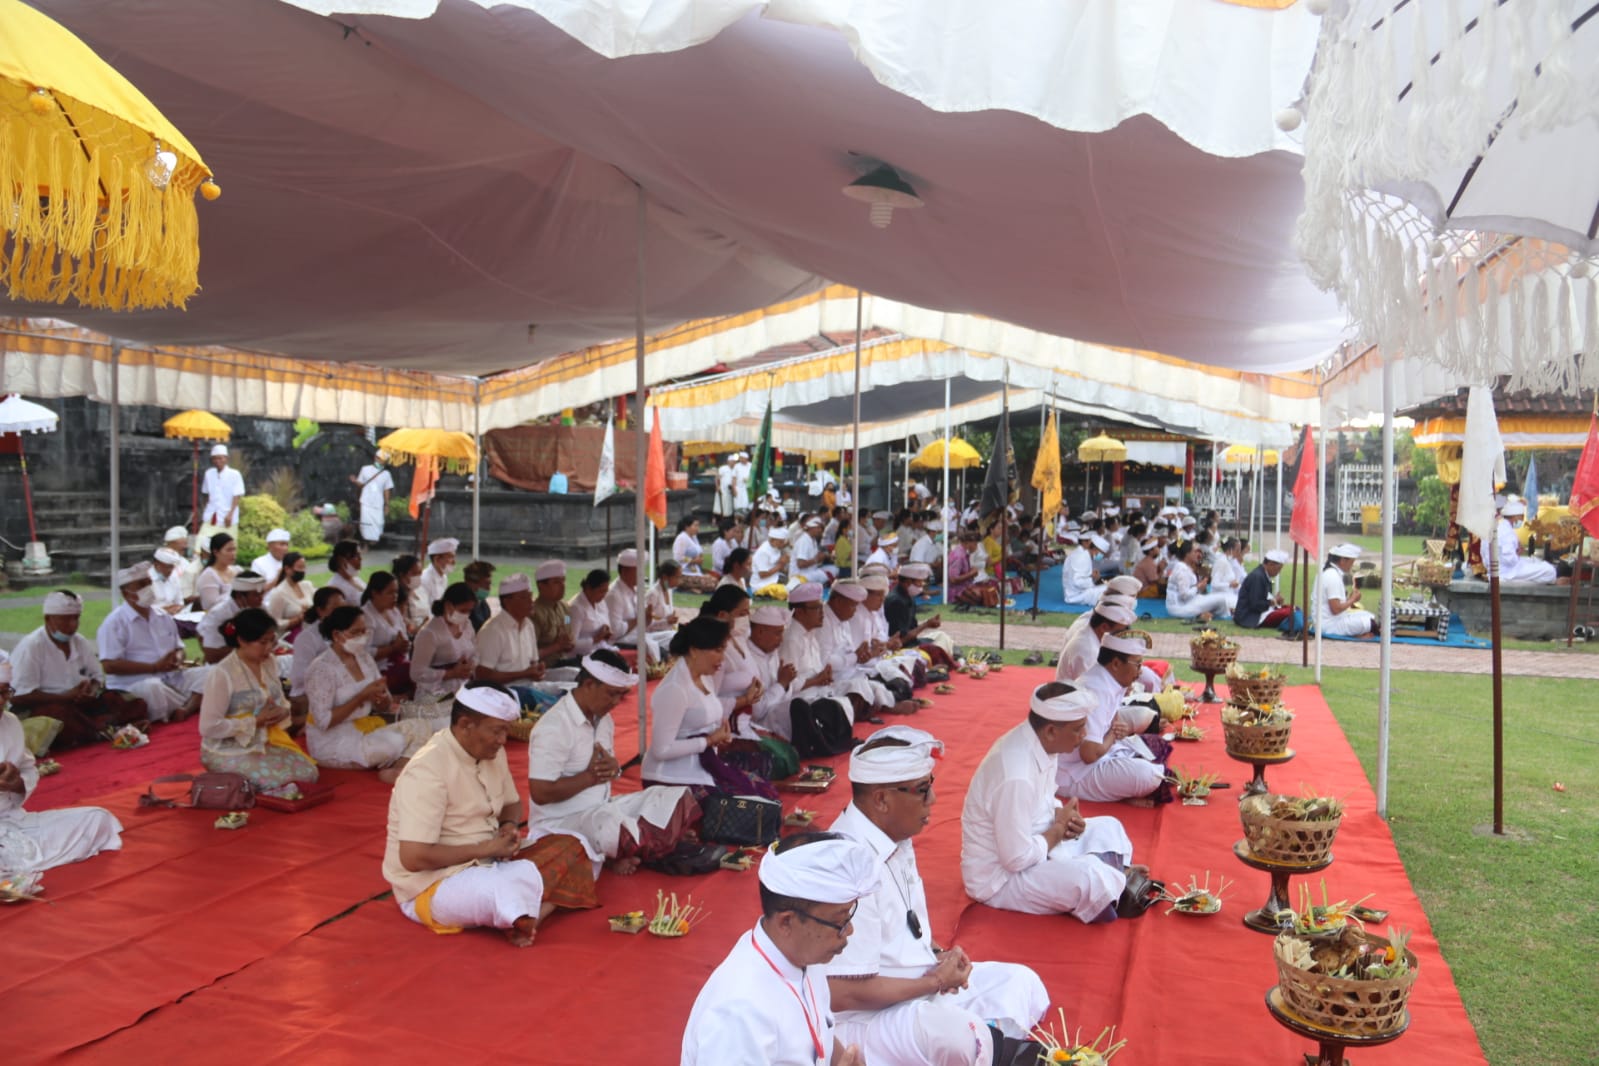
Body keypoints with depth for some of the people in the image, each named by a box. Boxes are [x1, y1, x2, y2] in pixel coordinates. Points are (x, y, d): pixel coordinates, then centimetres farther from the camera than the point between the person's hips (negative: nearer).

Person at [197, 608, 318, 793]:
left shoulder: (269, 663, 2)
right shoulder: (222, 674, -19)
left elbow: (281, 701, 14)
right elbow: (208, 727, -21)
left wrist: (282, 711, -11)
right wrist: (255, 721, -20)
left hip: (264, 743, 7)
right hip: (227, 752, -7)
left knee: (308, 772, -8)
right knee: (281, 780, -23)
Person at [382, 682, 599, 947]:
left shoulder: (491, 752, 3)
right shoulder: (428, 770, -22)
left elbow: (512, 803, 20)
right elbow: (413, 857, -26)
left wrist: (510, 825, -4)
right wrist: (485, 848, -18)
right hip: (433, 886, -9)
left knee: (571, 848, -8)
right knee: (513, 891, -38)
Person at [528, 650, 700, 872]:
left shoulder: (603, 718, 9)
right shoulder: (554, 727, -19)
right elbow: (540, 793, -23)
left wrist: (614, 768, -7)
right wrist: (591, 776, -15)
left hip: (602, 809, 9)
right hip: (560, 822, -9)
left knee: (676, 797, -2)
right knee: (617, 827, -40)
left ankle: (628, 852, -17)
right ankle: (647, 849, -8)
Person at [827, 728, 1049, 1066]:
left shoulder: (897, 839, 3)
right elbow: (843, 994, -27)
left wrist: (939, 955, -1)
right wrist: (936, 981, -16)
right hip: (863, 1020, -10)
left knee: (1023, 983, 13)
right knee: (953, 1031, -36)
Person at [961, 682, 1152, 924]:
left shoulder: (1037, 741, -6)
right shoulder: (1016, 776, -34)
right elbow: (1017, 859, -28)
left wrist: (1064, 819, -8)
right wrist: (1059, 827, -14)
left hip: (1030, 844, 10)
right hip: (1001, 877, -10)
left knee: (1108, 827, 14)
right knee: (1089, 876, -30)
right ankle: (1117, 897, -1)